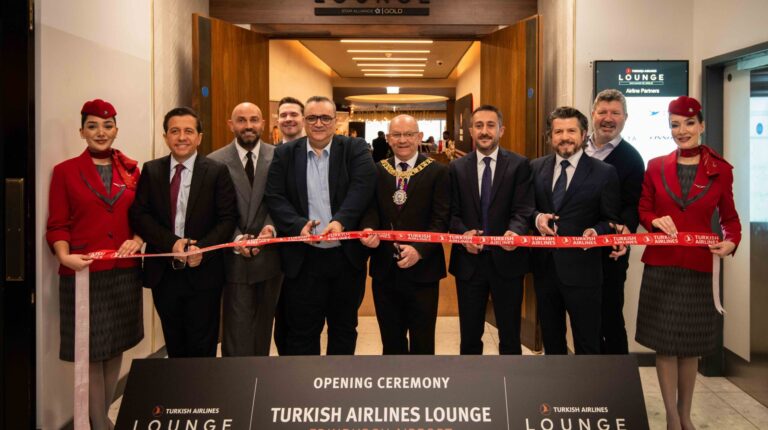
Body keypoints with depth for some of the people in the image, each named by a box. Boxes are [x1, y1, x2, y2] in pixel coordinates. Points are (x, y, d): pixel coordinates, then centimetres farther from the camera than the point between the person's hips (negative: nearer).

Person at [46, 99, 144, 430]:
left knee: (116, 347, 12)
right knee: (92, 352, 3)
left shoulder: (131, 170, 9)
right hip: (83, 274, -3)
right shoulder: (65, 171, 0)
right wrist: (65, 256, -19)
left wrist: (138, 239, -7)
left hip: (124, 272, 3)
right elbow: (57, 226, -2)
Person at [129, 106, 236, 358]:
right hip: (163, 273, 3)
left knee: (202, 348, 6)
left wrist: (202, 249, -19)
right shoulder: (151, 170, 5)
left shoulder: (217, 172, -2)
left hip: (203, 273, -2)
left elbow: (227, 219, -5)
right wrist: (171, 243, -15)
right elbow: (139, 215, -1)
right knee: (174, 347, 16)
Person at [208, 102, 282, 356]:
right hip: (235, 259, -2)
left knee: (263, 327, 18)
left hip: (269, 256, 2)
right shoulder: (215, 162, -2)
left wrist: (271, 228, -18)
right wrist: (236, 240, -16)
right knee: (237, 333, 0)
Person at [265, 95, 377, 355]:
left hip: (347, 256, 0)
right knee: (302, 331, 9)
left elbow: (362, 188, -14)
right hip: (303, 259, 0)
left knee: (344, 328, 16)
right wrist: (298, 225, -20)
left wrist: (340, 220, -29)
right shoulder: (285, 154, 5)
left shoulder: (356, 150, 0)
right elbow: (274, 197, -3)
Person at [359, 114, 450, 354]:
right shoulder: (376, 171, 7)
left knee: (422, 343, 10)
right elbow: (370, 209, 1)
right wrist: (369, 230, -21)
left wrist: (419, 250, -21)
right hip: (385, 270, 3)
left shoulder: (437, 172, -2)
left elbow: (441, 218, -8)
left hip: (422, 270, -3)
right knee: (391, 341, 17)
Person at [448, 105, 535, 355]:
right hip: (469, 261, 2)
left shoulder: (519, 165, -1)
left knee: (510, 334, 12)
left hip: (507, 259, -1)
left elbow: (524, 209, -9)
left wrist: (515, 231, -30)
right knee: (469, 335, 14)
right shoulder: (457, 168, 6)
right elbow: (453, 211, 3)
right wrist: (463, 233, -17)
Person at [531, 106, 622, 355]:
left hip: (582, 269, -4)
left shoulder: (604, 173, -5)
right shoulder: (536, 168, 6)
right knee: (551, 339, 20)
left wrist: (595, 231, -22)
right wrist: (537, 218, -10)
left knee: (587, 343, 7)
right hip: (545, 266, 4)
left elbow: (611, 220, -1)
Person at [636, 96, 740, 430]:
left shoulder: (721, 169, 1)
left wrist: (731, 242, -12)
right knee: (664, 343, 4)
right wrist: (656, 221, -14)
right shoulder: (656, 166, 2)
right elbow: (643, 211, 7)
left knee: (690, 345, 10)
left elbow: (729, 217, 7)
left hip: (699, 267, 0)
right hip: (660, 265, 0)